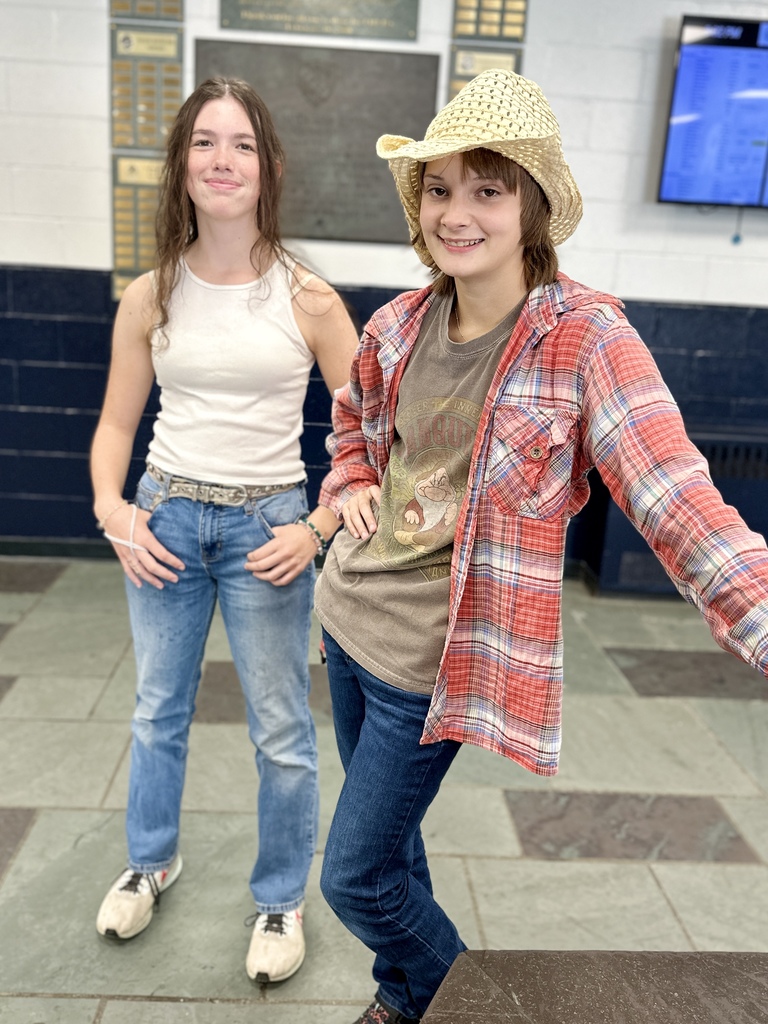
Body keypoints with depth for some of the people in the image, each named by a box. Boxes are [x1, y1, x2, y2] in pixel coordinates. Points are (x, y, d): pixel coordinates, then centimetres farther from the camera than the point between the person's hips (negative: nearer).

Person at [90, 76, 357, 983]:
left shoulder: (308, 301, -7)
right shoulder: (150, 298, 1)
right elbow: (116, 426, 8)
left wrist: (318, 530, -12)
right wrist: (111, 509, -7)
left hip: (265, 527, -2)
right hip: (164, 517, 3)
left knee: (281, 732, 7)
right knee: (157, 710, 19)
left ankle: (281, 899, 32)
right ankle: (151, 859, 46)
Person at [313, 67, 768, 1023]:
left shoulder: (585, 340, -20)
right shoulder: (401, 324, -2)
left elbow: (683, 507, -25)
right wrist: (349, 486, 1)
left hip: (433, 655, -6)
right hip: (346, 612, 7)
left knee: (354, 877, 7)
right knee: (384, 827, 26)